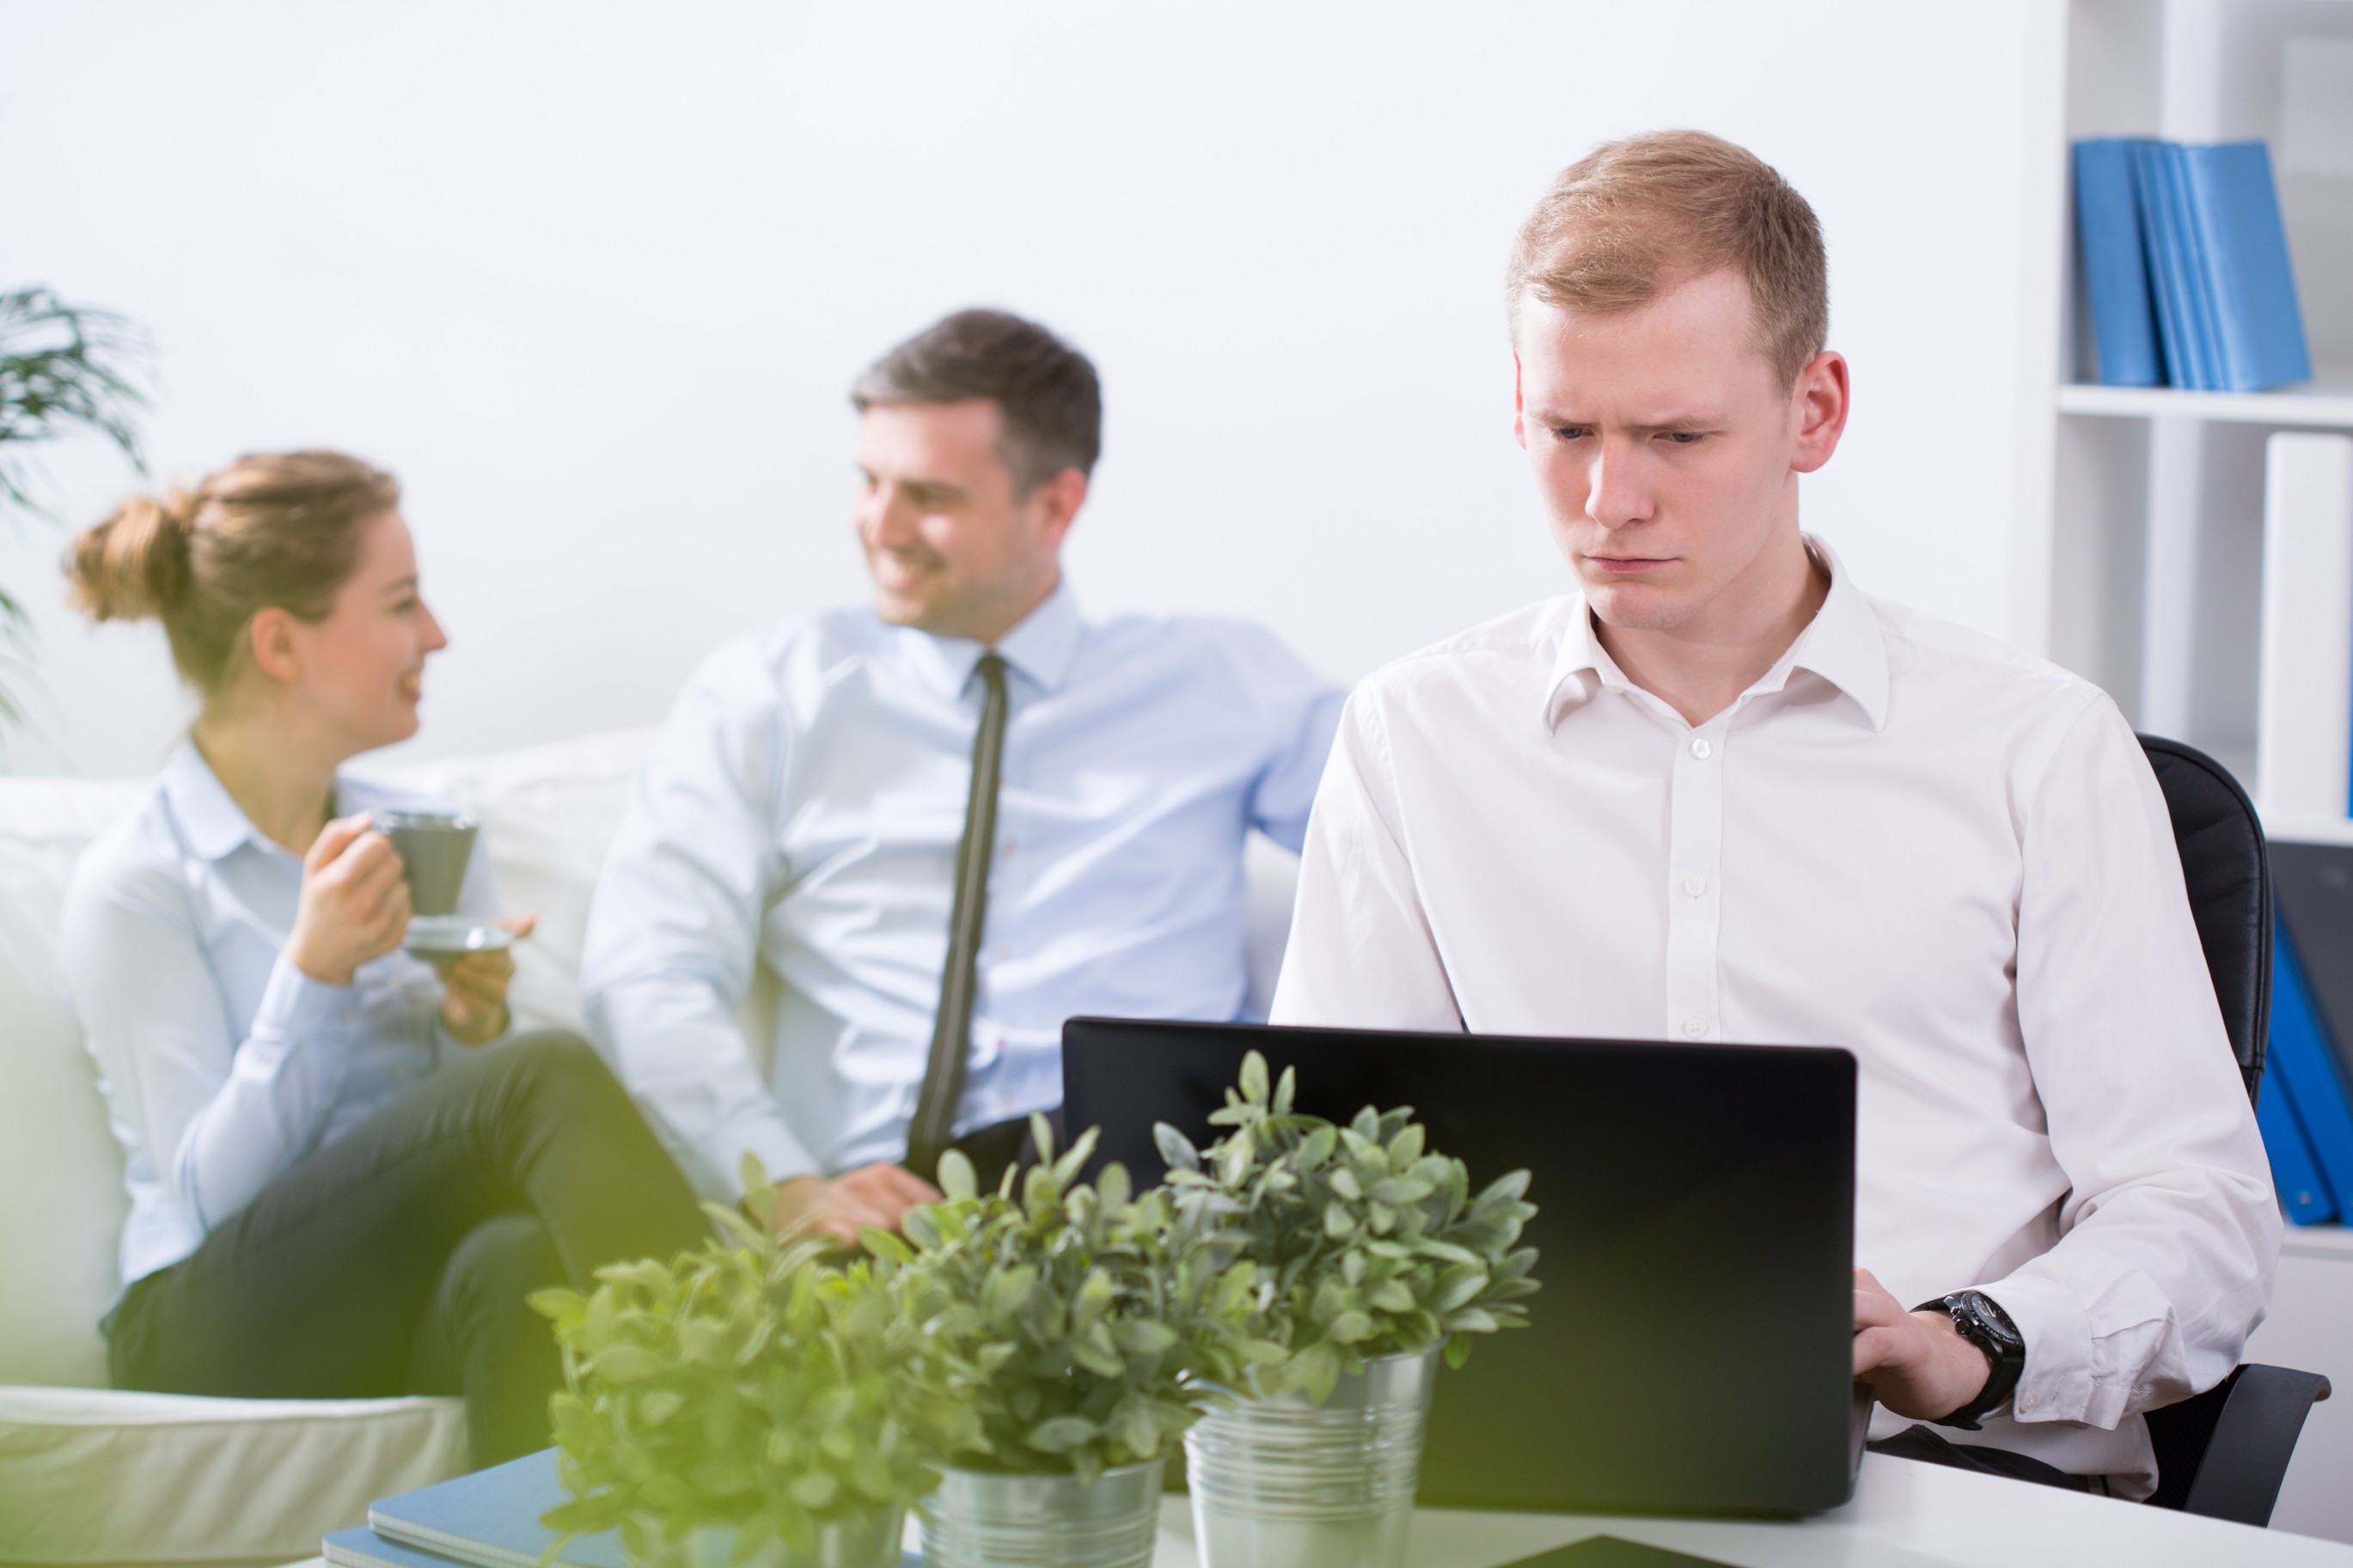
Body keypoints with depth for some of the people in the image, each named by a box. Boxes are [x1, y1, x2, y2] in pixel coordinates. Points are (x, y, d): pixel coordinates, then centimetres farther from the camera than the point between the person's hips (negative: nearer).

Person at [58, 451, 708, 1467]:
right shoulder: (132, 887, -2)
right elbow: (210, 1189, -8)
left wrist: (480, 1028, -6)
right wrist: (314, 974, -19)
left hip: (421, 1307, 5)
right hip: (218, 1327, -4)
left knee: (521, 1260, -36)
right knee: (549, 1073, -29)